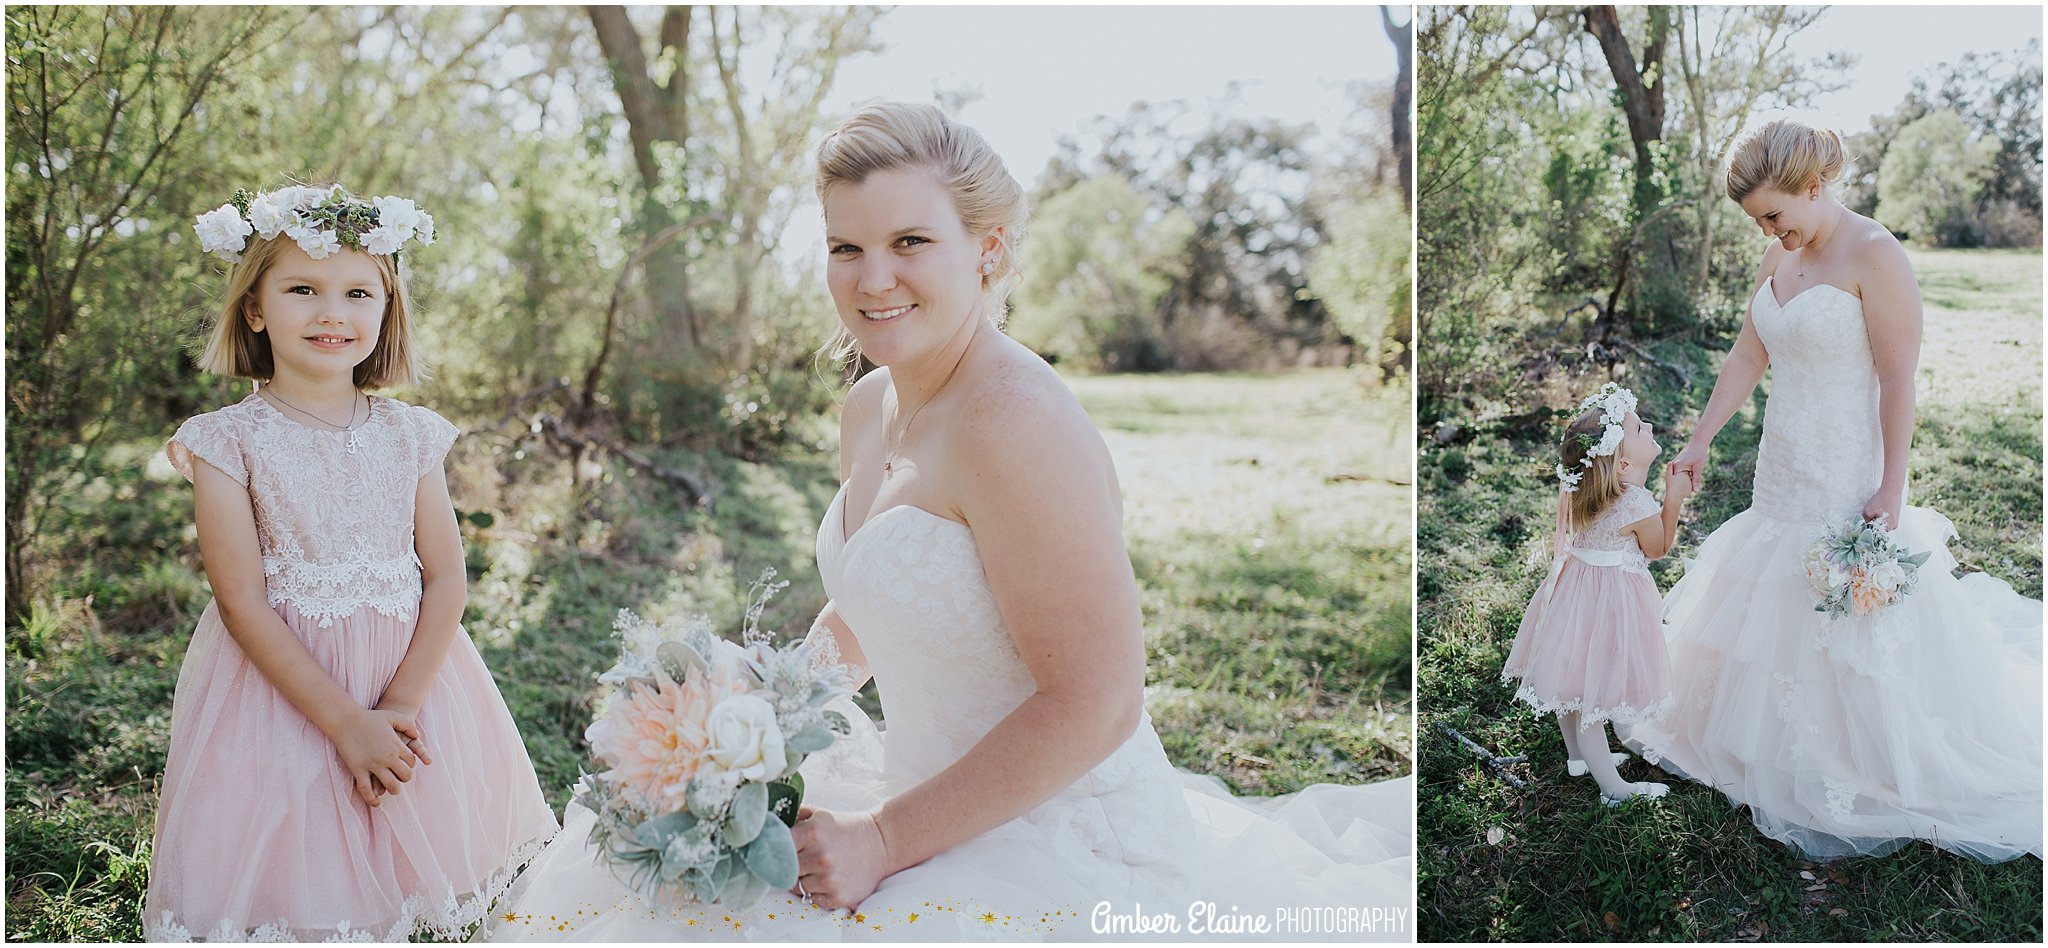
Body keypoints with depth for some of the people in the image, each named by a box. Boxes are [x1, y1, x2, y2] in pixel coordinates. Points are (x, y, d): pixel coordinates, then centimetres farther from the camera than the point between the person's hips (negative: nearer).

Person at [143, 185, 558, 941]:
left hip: (413, 680, 3)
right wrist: (346, 723, -18)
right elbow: (243, 604, -13)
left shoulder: (409, 436, 1)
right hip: (277, 691, -2)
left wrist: (400, 706, -14)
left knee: (405, 874, 10)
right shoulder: (229, 441, -8)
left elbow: (447, 579, -2)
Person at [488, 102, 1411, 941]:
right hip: (930, 800, 9)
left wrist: (886, 840, -20)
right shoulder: (869, 407, 5)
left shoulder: (1016, 424, -23)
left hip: (1066, 858, -8)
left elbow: (1094, 705, -25)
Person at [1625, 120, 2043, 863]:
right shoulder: (1781, 258, 6)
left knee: (1854, 626, 2)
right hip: (1782, 475, 8)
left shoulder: (1874, 256, -17)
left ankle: (1867, 773, 19)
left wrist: (1891, 490, -18)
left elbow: (1899, 381, -18)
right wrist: (1700, 441, 9)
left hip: (1847, 480, -8)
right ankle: (1795, 757, 32)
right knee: (1774, 611, 16)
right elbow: (1748, 358, 12)